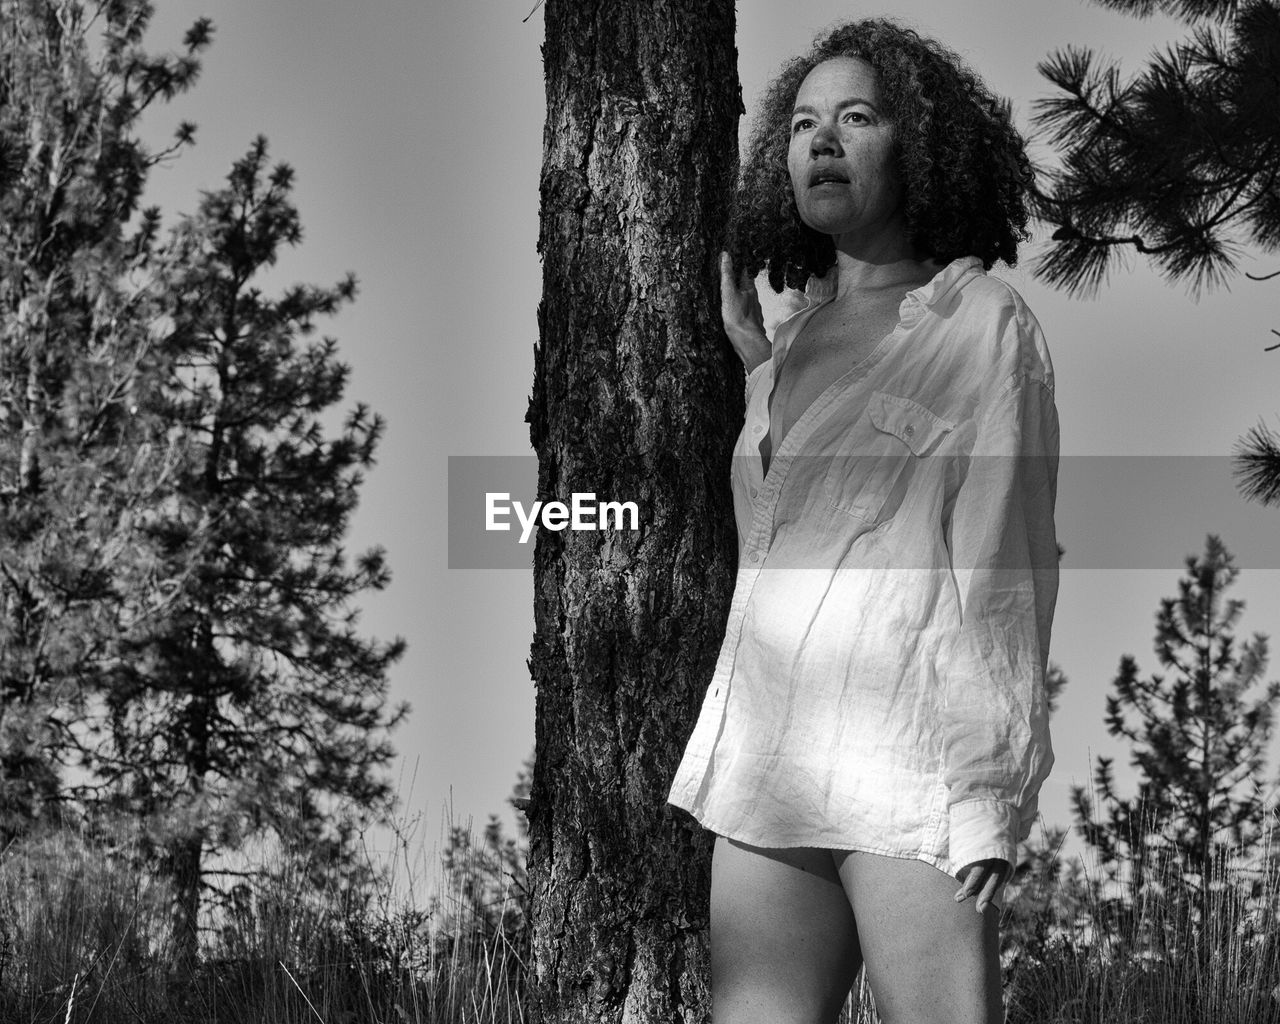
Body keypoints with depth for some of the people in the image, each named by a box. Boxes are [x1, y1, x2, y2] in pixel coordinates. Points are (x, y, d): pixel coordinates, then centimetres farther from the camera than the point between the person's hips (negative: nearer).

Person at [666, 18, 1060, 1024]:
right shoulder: (804, 335, 18)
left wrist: (989, 790, -13)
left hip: (911, 752, -6)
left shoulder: (983, 321, -1)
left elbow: (1002, 562, -7)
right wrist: (752, 356, 23)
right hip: (770, 749, 7)